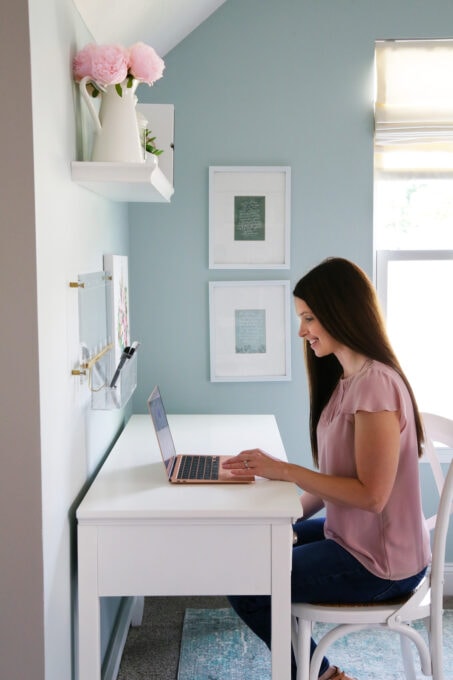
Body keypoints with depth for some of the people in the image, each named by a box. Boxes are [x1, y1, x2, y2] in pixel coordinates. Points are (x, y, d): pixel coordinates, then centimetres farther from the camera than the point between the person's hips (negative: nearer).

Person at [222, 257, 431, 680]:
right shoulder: (347, 378, 7)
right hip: (349, 535, 10)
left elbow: (371, 494, -25)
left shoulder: (375, 384, -24)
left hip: (378, 564, -10)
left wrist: (284, 470, -23)